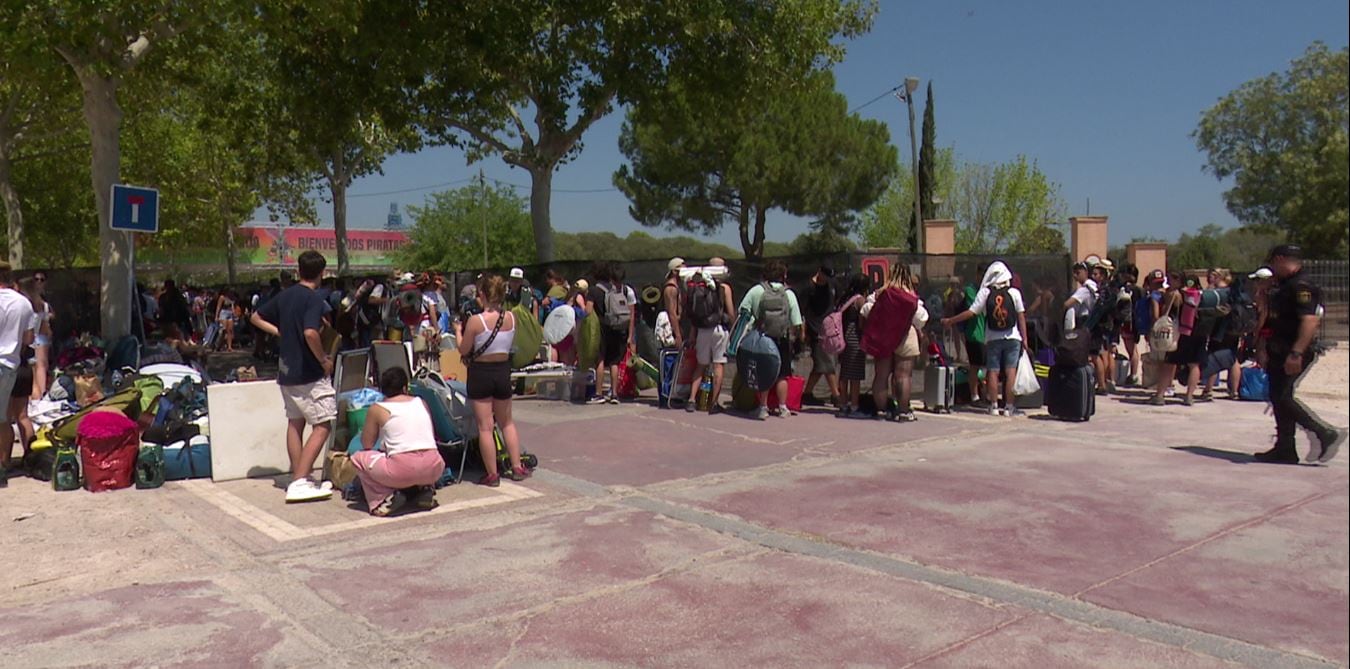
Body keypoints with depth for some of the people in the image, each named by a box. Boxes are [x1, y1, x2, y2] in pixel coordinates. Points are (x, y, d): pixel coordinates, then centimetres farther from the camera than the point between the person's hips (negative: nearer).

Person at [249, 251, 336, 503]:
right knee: (322, 425, -4)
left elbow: (255, 317, 20)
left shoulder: (284, 296, 9)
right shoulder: (314, 298, -15)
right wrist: (325, 360, -17)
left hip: (286, 370, 8)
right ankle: (300, 482, -11)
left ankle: (298, 478, 19)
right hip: (310, 374, -8)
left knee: (295, 423, 15)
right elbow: (310, 333, -29)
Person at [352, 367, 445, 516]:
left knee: (358, 457, 18)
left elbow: (367, 445, 13)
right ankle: (425, 489, 14)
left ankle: (385, 498, 2)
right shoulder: (421, 403, 16)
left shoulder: (377, 409, 6)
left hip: (402, 470, -4)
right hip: (434, 470, 4)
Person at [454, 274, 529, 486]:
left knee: (485, 426, 4)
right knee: (507, 422, 20)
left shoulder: (476, 321, -17)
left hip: (481, 373, -4)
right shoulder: (510, 318, -4)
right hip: (503, 370, 4)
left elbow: (463, 350, -8)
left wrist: (458, 330, 9)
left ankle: (492, 474, 10)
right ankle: (517, 467, 21)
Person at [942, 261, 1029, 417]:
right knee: (1011, 372, 0)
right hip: (1012, 338, 0)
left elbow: (971, 312, -7)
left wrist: (949, 321, 2)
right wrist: (1024, 339, 5)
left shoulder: (985, 292, -4)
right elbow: (1021, 316, -1)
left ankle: (993, 406, 5)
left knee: (993, 372, 5)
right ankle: (1009, 407, -1)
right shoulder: (1014, 292, -2)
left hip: (992, 339, 0)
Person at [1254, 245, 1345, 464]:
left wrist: (1296, 353, -32)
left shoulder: (1302, 286, -15)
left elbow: (1310, 321, -26)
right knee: (1278, 398, 9)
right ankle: (1284, 450, 14)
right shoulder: (1282, 286, 17)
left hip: (1295, 354, -10)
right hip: (1279, 353, 10)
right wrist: (1265, 350, 24)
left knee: (1282, 396, -15)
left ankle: (1325, 434, -4)